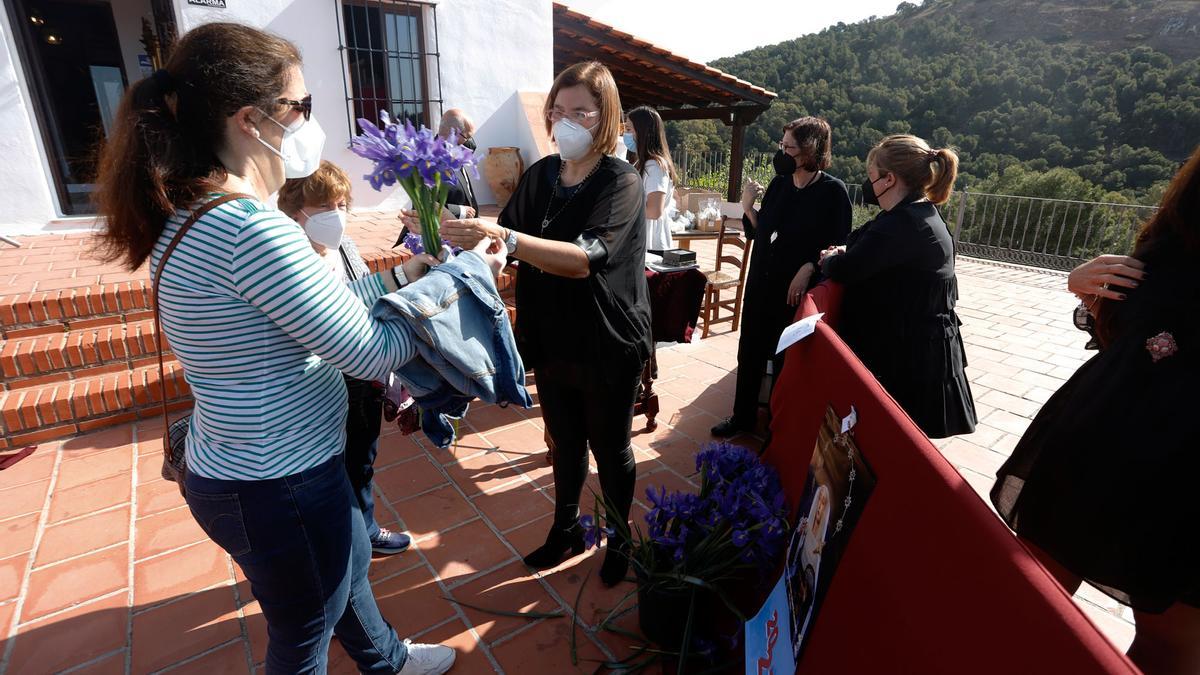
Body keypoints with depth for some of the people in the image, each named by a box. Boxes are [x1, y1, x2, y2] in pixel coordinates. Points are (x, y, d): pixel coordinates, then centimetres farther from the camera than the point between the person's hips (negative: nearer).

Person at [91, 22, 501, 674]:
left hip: (239, 468, 10)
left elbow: (322, 306, 9)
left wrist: (401, 273, 9)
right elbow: (369, 353, -24)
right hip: (278, 486, -10)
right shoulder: (251, 227, -28)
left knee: (348, 562, 31)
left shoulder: (192, 214, 4)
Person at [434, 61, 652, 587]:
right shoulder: (540, 175, 1)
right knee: (565, 444, 22)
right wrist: (463, 236, -15)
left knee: (611, 450, 14)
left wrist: (502, 236, -41)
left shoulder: (621, 183, -15)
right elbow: (510, 246, 3)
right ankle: (566, 529, 45)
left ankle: (620, 539, 39)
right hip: (551, 341, 5)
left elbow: (583, 259, -31)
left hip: (607, 347, -4)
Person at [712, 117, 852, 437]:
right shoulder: (778, 184, 6)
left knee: (786, 358, 6)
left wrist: (808, 268, -21)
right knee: (749, 351, 11)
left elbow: (838, 245, -9)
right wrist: (748, 207, -5)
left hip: (798, 288, -5)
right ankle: (744, 415, 28)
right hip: (761, 282, 5)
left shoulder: (832, 191, -9)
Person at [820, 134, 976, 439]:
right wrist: (846, 253, -3)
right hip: (921, 344, 10)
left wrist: (828, 259, -1)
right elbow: (880, 257, 17)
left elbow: (843, 271, -24)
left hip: (907, 351, -10)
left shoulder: (902, 223, -24)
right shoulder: (921, 212, 10)